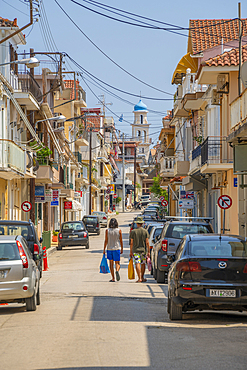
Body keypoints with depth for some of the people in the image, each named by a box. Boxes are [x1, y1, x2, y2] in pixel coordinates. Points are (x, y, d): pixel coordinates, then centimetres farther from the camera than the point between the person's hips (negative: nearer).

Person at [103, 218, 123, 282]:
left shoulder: (107, 230, -5)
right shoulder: (119, 230, -4)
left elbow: (106, 241, -5)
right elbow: (121, 241, 0)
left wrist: (104, 249, 2)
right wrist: (122, 249, 11)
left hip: (109, 249, 0)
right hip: (117, 248, 0)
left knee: (111, 263, 9)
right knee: (117, 263, 7)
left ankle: (113, 278, 7)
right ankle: (117, 271, -26)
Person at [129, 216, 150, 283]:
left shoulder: (133, 231, -3)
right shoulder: (145, 231, -2)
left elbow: (131, 243, -2)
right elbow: (147, 242, -4)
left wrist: (131, 252, 6)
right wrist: (148, 252, 0)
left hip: (135, 250, -2)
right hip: (143, 250, 2)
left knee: (137, 264, -5)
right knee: (143, 264, 14)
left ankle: (140, 278, -15)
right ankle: (142, 277, 22)